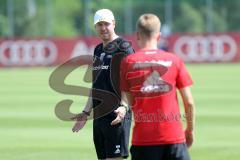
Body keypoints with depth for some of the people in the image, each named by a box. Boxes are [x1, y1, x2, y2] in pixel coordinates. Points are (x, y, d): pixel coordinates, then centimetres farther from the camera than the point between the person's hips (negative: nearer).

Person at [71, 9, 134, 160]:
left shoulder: (123, 47, -6)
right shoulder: (98, 50, 18)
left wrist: (124, 106, -27)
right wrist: (86, 113, 24)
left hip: (117, 115, -8)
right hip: (99, 115, 8)